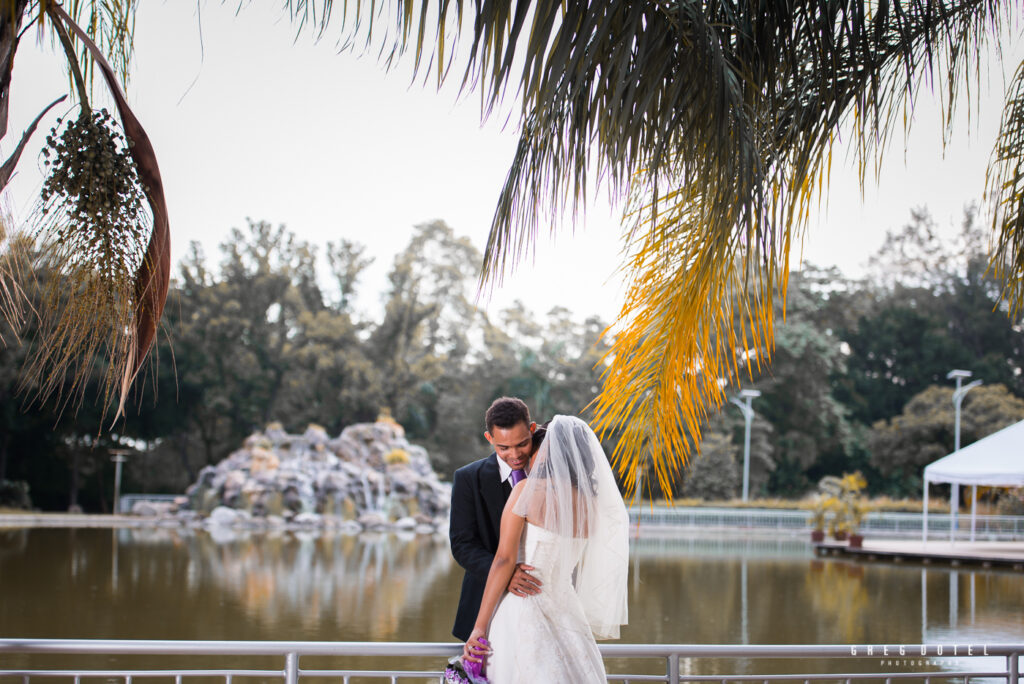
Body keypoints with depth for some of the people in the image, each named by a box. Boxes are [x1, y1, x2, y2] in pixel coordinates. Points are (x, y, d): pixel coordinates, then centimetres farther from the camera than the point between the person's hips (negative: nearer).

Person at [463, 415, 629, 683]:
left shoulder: (528, 491, -10)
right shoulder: (591, 505, 4)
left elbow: (504, 559, -13)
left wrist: (479, 627, -11)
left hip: (521, 609, -4)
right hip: (565, 608, 5)